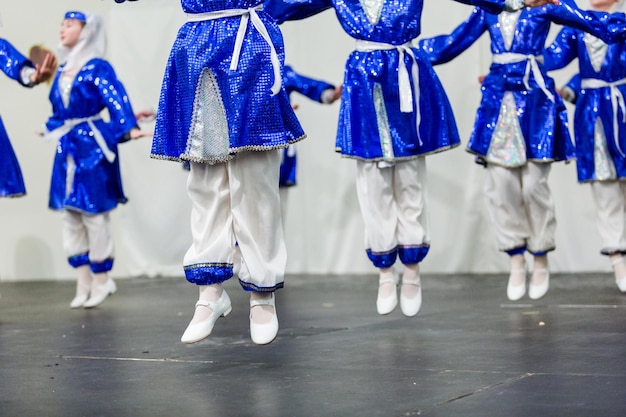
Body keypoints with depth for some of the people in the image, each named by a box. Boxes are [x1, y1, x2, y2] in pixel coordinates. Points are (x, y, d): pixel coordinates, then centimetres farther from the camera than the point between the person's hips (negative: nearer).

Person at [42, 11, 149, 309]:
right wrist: (53, 129, 32)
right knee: (70, 213, 8)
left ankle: (101, 281, 9)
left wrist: (128, 129, -33)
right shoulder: (63, 70, 12)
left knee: (94, 212, -3)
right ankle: (84, 282, 15)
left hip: (92, 145, -8)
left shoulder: (97, 68, -9)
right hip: (67, 147, 8)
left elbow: (116, 99, -21)